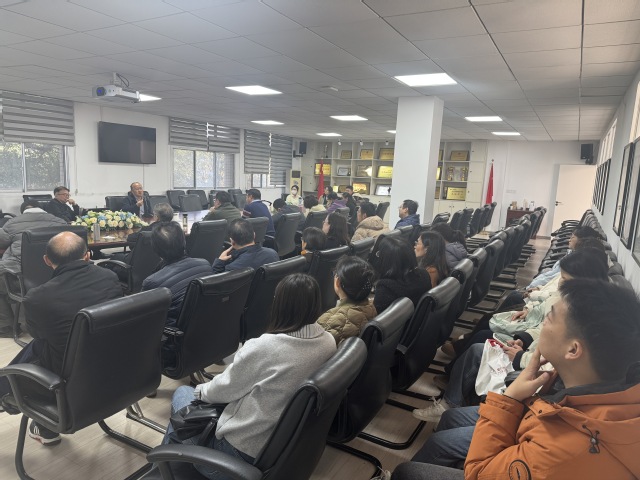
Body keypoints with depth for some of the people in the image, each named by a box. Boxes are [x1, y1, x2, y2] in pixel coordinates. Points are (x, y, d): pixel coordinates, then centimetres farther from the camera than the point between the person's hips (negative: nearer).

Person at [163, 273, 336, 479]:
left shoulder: (264, 347, -29)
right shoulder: (328, 342, -8)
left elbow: (223, 389, -11)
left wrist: (202, 390, 11)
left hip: (246, 451, -6)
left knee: (183, 392, 18)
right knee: (209, 390, 26)